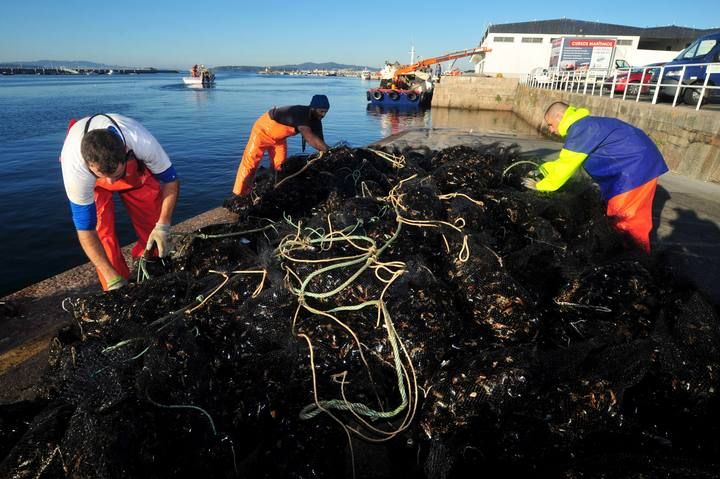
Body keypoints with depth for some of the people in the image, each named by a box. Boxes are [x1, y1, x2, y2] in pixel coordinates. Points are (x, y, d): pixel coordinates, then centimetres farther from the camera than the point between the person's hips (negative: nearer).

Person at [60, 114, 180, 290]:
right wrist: (113, 279, -36)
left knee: (153, 216, -9)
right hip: (87, 174, -1)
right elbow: (85, 229, -32)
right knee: (102, 228, -17)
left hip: (133, 164, 2)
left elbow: (171, 181, -24)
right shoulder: (76, 169, -42)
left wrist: (162, 226, -34)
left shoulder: (143, 143, -43)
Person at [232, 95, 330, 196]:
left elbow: (319, 140, -10)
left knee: (280, 164, 5)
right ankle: (240, 195, 4)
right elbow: (309, 137, -50)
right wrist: (328, 150, -53)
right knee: (250, 161, -4)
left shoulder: (316, 121, -12)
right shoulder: (300, 114, -38)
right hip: (264, 129, -8)